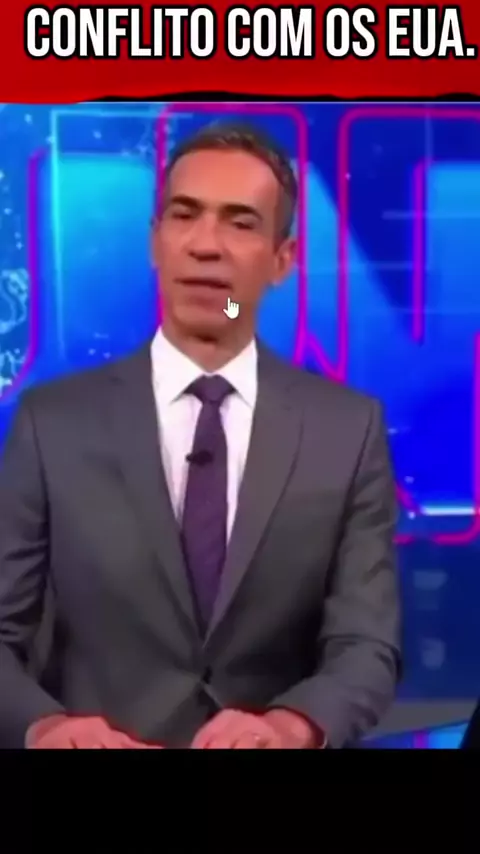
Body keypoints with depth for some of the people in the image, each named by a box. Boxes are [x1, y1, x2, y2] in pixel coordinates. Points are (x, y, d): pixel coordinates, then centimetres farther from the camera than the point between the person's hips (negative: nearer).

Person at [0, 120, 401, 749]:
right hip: (100, 740, 0)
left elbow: (368, 647, -5)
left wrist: (292, 726, -25)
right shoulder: (52, 420, -3)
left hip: (267, 740, 1)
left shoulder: (350, 428, -1)